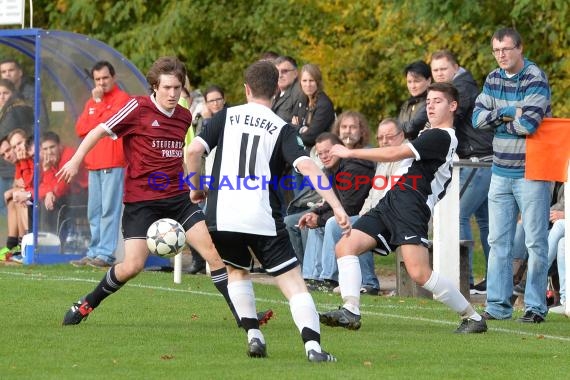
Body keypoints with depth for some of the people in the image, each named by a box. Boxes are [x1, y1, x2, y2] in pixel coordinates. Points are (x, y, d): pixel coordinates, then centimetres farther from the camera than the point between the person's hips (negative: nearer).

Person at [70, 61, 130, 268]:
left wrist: (99, 103, -4)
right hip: (93, 164, 8)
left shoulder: (122, 98, -2)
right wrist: (95, 103, -1)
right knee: (94, 212, 8)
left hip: (113, 164, -8)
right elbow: (80, 129, 11)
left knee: (109, 209, -11)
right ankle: (94, 252, 12)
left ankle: (106, 254, -13)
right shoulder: (92, 102, 20)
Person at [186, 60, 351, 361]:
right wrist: (336, 207, -14)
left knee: (237, 271, 29)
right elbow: (307, 166, -10)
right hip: (264, 220, -2)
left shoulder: (226, 117, 9)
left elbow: (194, 150, -2)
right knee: (294, 283, -1)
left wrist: (196, 188, 15)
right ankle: (313, 345, -21)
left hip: (222, 216, 2)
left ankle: (253, 335, 14)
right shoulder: (282, 129, 4)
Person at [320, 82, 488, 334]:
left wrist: (350, 152, -7)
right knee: (345, 246, -2)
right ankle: (350, 312, -13)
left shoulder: (441, 136, -7)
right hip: (391, 202, 11)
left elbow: (394, 154, -13)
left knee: (419, 273, -21)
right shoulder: (430, 135, 25)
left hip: (411, 203, -11)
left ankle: (473, 317, -6)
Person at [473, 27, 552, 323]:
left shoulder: (535, 79, -12)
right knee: (498, 242, 6)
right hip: (501, 173, 6)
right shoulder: (493, 79, 9)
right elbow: (479, 118, 1)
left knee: (535, 242, -3)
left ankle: (535, 306, 0)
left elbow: (528, 124, -22)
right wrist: (511, 115, -12)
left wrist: (500, 118, -6)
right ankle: (498, 305, 10)